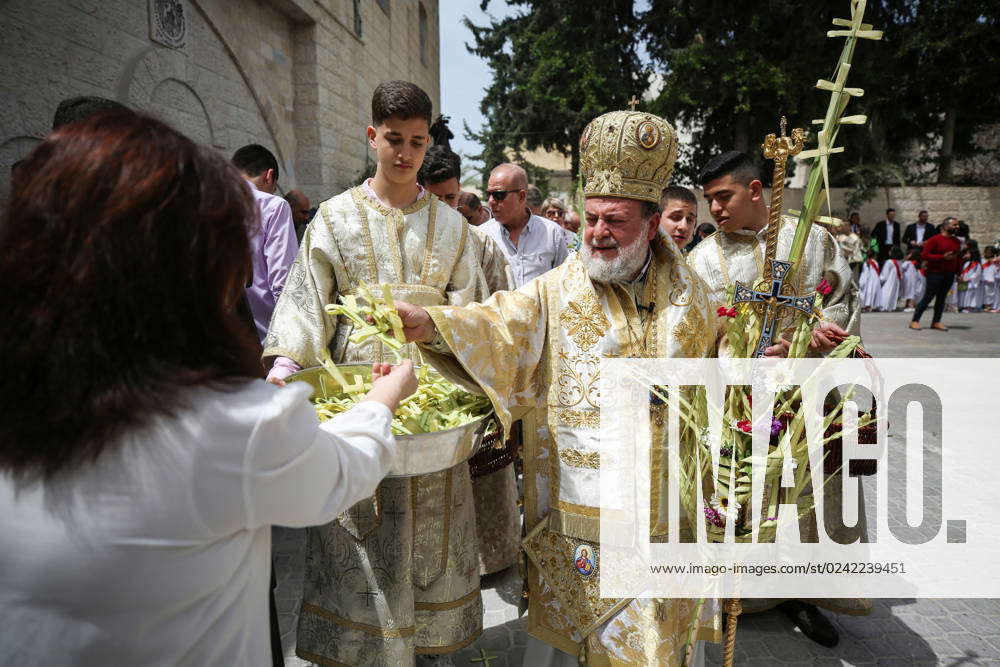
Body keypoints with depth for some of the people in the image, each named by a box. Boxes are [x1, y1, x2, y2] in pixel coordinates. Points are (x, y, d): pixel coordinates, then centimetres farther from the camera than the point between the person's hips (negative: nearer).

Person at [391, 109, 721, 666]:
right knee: (568, 620, 13)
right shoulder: (557, 292, -5)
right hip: (577, 495, -2)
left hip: (666, 499, 2)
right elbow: (501, 325, -24)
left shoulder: (688, 293, 4)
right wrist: (427, 324, -39)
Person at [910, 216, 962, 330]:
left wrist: (958, 272, 10)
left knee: (942, 298, 6)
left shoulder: (957, 242, 12)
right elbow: (925, 255, -13)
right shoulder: (935, 239, -8)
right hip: (935, 273, -6)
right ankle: (914, 321, -1)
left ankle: (936, 322, 11)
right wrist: (943, 257, -19)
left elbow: (958, 258, 18)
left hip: (949, 274, 6)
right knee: (928, 297, -6)